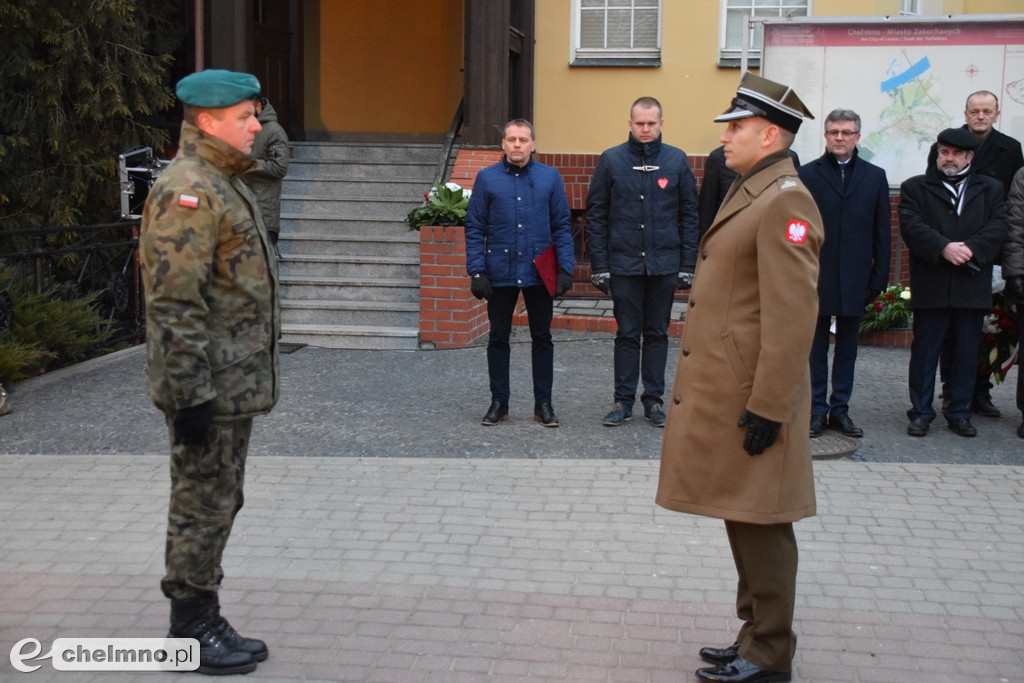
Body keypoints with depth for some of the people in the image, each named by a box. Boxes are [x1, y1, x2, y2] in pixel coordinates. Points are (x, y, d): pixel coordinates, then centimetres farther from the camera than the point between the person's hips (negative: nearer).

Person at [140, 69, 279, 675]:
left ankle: (202, 621, 27)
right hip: (210, 390, -10)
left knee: (217, 504, 16)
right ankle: (193, 631, 12)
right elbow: (174, 303, -22)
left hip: (235, 386, 10)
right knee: (204, 506, 0)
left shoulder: (225, 185, 17)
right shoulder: (189, 192, -17)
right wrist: (190, 393, -24)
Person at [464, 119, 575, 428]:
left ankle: (543, 403, 16)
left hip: (540, 273, 0)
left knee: (542, 338, 7)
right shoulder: (487, 178, 0)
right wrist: (477, 271, -7)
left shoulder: (550, 178, 1)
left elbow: (562, 226, 3)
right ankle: (499, 402, 18)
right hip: (500, 273, 0)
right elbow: (474, 229, 1)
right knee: (498, 338, 8)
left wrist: (566, 268, -5)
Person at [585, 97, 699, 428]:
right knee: (627, 334, 6)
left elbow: (689, 215, 5)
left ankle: (654, 400, 18)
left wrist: (688, 263, 0)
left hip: (664, 265, 1)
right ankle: (623, 400, 15)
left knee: (657, 334, 10)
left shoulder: (677, 160, 2)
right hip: (624, 264, -1)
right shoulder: (611, 160, 0)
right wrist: (599, 264, -3)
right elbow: (596, 215, 2)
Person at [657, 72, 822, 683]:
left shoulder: (784, 202, -16)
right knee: (742, 519, 17)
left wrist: (769, 406, -22)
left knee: (760, 525, 0)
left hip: (750, 399, -10)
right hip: (722, 393, 10)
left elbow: (793, 316, -22)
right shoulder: (748, 193, 16)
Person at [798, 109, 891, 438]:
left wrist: (879, 276, 1)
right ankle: (817, 409, 13)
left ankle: (840, 408, 18)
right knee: (816, 346, 5)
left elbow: (882, 232, 7)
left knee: (847, 347, 9)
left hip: (855, 278, 2)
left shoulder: (874, 176, 7)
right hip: (816, 275, -2)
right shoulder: (807, 174, 1)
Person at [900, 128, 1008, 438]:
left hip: (973, 285, 2)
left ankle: (959, 413, 17)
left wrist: (970, 249, -17)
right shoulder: (915, 188, 7)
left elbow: (997, 227, 0)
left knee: (966, 353, 7)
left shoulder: (990, 189, 14)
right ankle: (920, 413, 11)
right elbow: (911, 226, -7)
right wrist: (944, 248, -21)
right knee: (924, 351, 2)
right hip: (931, 286, -2)